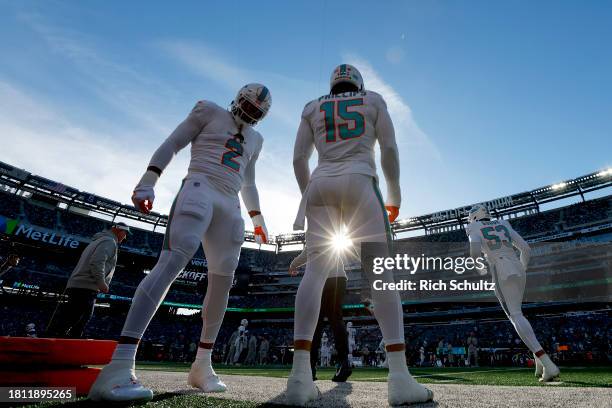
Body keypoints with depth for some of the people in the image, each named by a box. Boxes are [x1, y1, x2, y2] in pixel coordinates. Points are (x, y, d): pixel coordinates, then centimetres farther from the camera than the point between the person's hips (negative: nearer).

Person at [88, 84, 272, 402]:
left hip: (230, 206, 6)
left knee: (222, 281, -3)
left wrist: (257, 218, 29)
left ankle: (202, 364, 8)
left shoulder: (254, 139, 28)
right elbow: (171, 145, 5)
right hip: (199, 188, -5)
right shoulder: (209, 111, 13)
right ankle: (119, 365, -30)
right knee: (173, 260, -26)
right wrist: (148, 181, -8)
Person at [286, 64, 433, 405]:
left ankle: (301, 375, -14)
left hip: (321, 185, 2)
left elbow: (299, 159, 14)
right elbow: (389, 150, 8)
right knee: (382, 273, -5)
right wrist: (394, 195, 14)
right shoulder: (373, 101, 20)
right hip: (359, 183, -2)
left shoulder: (313, 108, 23)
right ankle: (400, 377, -11)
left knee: (315, 271, -6)